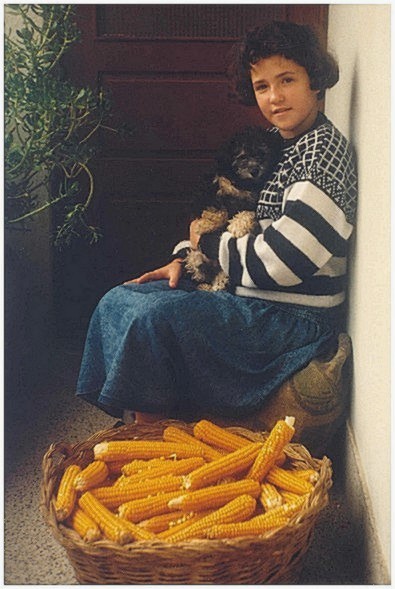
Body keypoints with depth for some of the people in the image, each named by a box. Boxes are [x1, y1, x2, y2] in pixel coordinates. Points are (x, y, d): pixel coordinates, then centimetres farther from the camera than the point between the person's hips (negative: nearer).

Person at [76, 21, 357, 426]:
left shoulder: (324, 153, -17)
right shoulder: (274, 143, 10)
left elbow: (276, 263, -23)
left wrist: (206, 241, -7)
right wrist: (183, 258, 4)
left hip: (295, 317, -10)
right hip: (253, 299, 10)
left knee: (153, 316, -26)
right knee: (119, 300, 6)